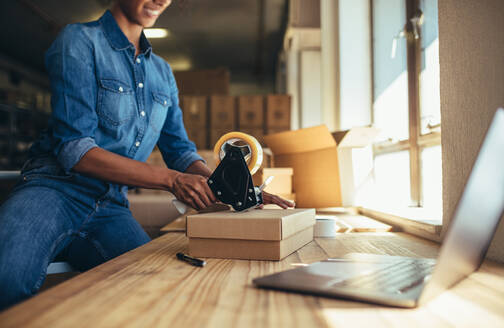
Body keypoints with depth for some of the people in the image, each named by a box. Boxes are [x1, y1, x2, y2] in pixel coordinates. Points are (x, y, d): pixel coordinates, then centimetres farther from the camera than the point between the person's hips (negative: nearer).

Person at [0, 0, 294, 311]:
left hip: (112, 209, 6)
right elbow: (74, 148, -13)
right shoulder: (79, 41, -3)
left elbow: (180, 151, 17)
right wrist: (171, 179, -20)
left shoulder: (163, 73, 17)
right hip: (57, 190, -5)